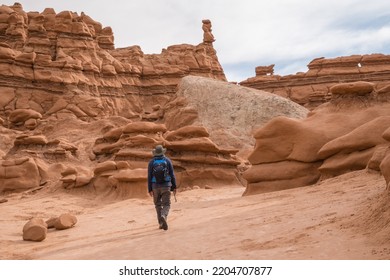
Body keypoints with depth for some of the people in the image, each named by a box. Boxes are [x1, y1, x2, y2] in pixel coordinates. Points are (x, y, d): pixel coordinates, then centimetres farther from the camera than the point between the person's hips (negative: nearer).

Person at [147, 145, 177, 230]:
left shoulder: (151, 162, 0)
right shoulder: (167, 160, -1)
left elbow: (149, 177, -3)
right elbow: (172, 174, -3)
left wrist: (150, 189, 0)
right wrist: (174, 187, 3)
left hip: (155, 186, 1)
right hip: (166, 186, -1)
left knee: (158, 204, 16)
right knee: (166, 205, 0)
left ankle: (161, 223, 15)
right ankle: (163, 217, -30)